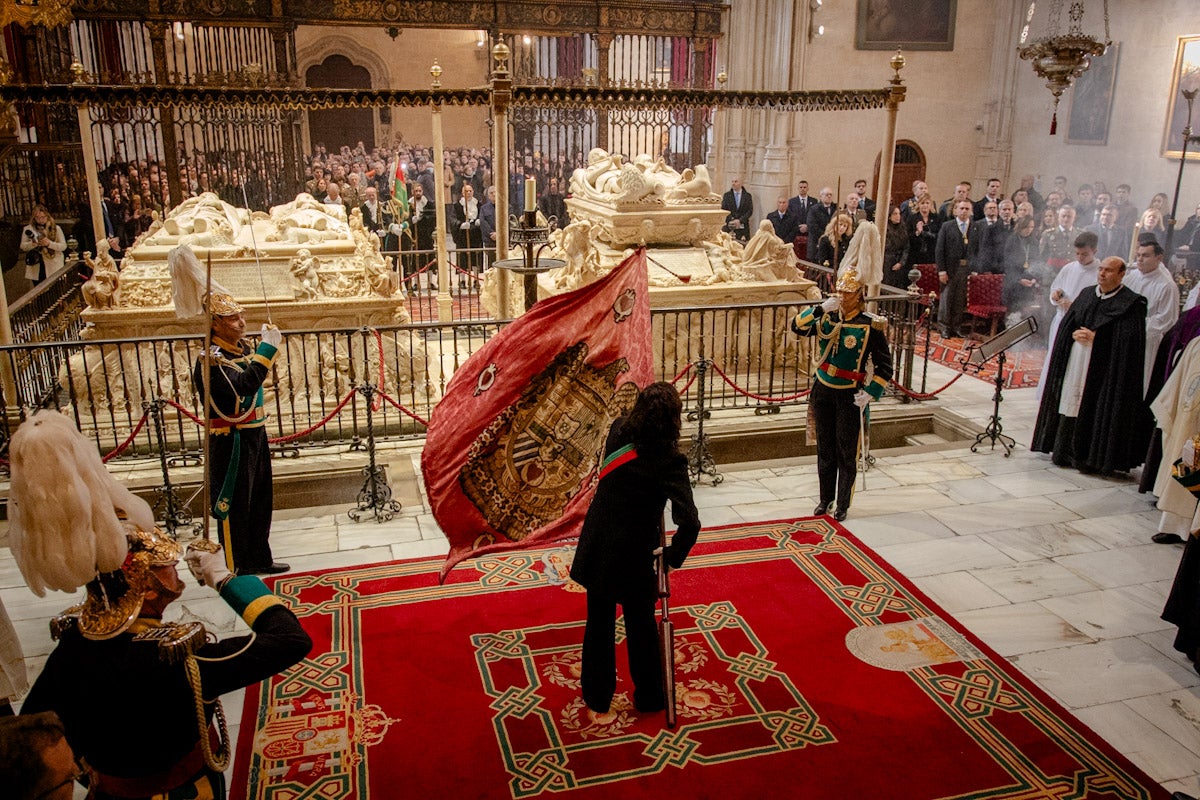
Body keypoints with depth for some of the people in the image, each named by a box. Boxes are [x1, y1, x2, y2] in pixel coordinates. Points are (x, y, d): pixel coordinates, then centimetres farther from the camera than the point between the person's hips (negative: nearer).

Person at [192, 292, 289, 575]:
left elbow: (259, 375, 24)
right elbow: (244, 384, -35)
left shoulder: (243, 348, 8)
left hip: (256, 437, 9)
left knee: (260, 502, 18)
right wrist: (267, 348, -32)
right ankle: (234, 569, 15)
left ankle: (259, 559, 33)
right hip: (231, 443, -9)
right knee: (233, 506, 2)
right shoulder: (210, 359, -19)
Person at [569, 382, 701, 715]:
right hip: (634, 554, -4)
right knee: (641, 627, 17)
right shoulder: (670, 461, -21)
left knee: (599, 623, 20)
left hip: (596, 547, 4)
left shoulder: (617, 431, -7)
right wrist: (674, 555, -12)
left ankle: (597, 697, 37)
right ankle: (649, 698, 36)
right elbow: (689, 522, -28)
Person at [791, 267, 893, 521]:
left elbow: (884, 367, -8)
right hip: (823, 392, 4)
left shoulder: (870, 326, -10)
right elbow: (797, 327, -10)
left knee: (847, 452, 5)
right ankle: (826, 500, 27)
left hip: (850, 396, -4)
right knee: (825, 449, 13)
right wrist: (821, 308, -21)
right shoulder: (827, 319, 1)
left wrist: (870, 393, -17)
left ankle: (843, 505, 17)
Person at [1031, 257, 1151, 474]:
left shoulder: (1131, 303, -4)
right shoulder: (1086, 295, 13)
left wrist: (1095, 337, -14)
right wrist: (1074, 334, -8)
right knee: (1071, 405, 6)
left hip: (1103, 366, -5)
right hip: (1074, 362, 5)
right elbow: (1066, 324, 13)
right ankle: (1065, 451, 15)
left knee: (1097, 410, -4)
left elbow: (1129, 338, -12)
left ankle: (1094, 457, 4)